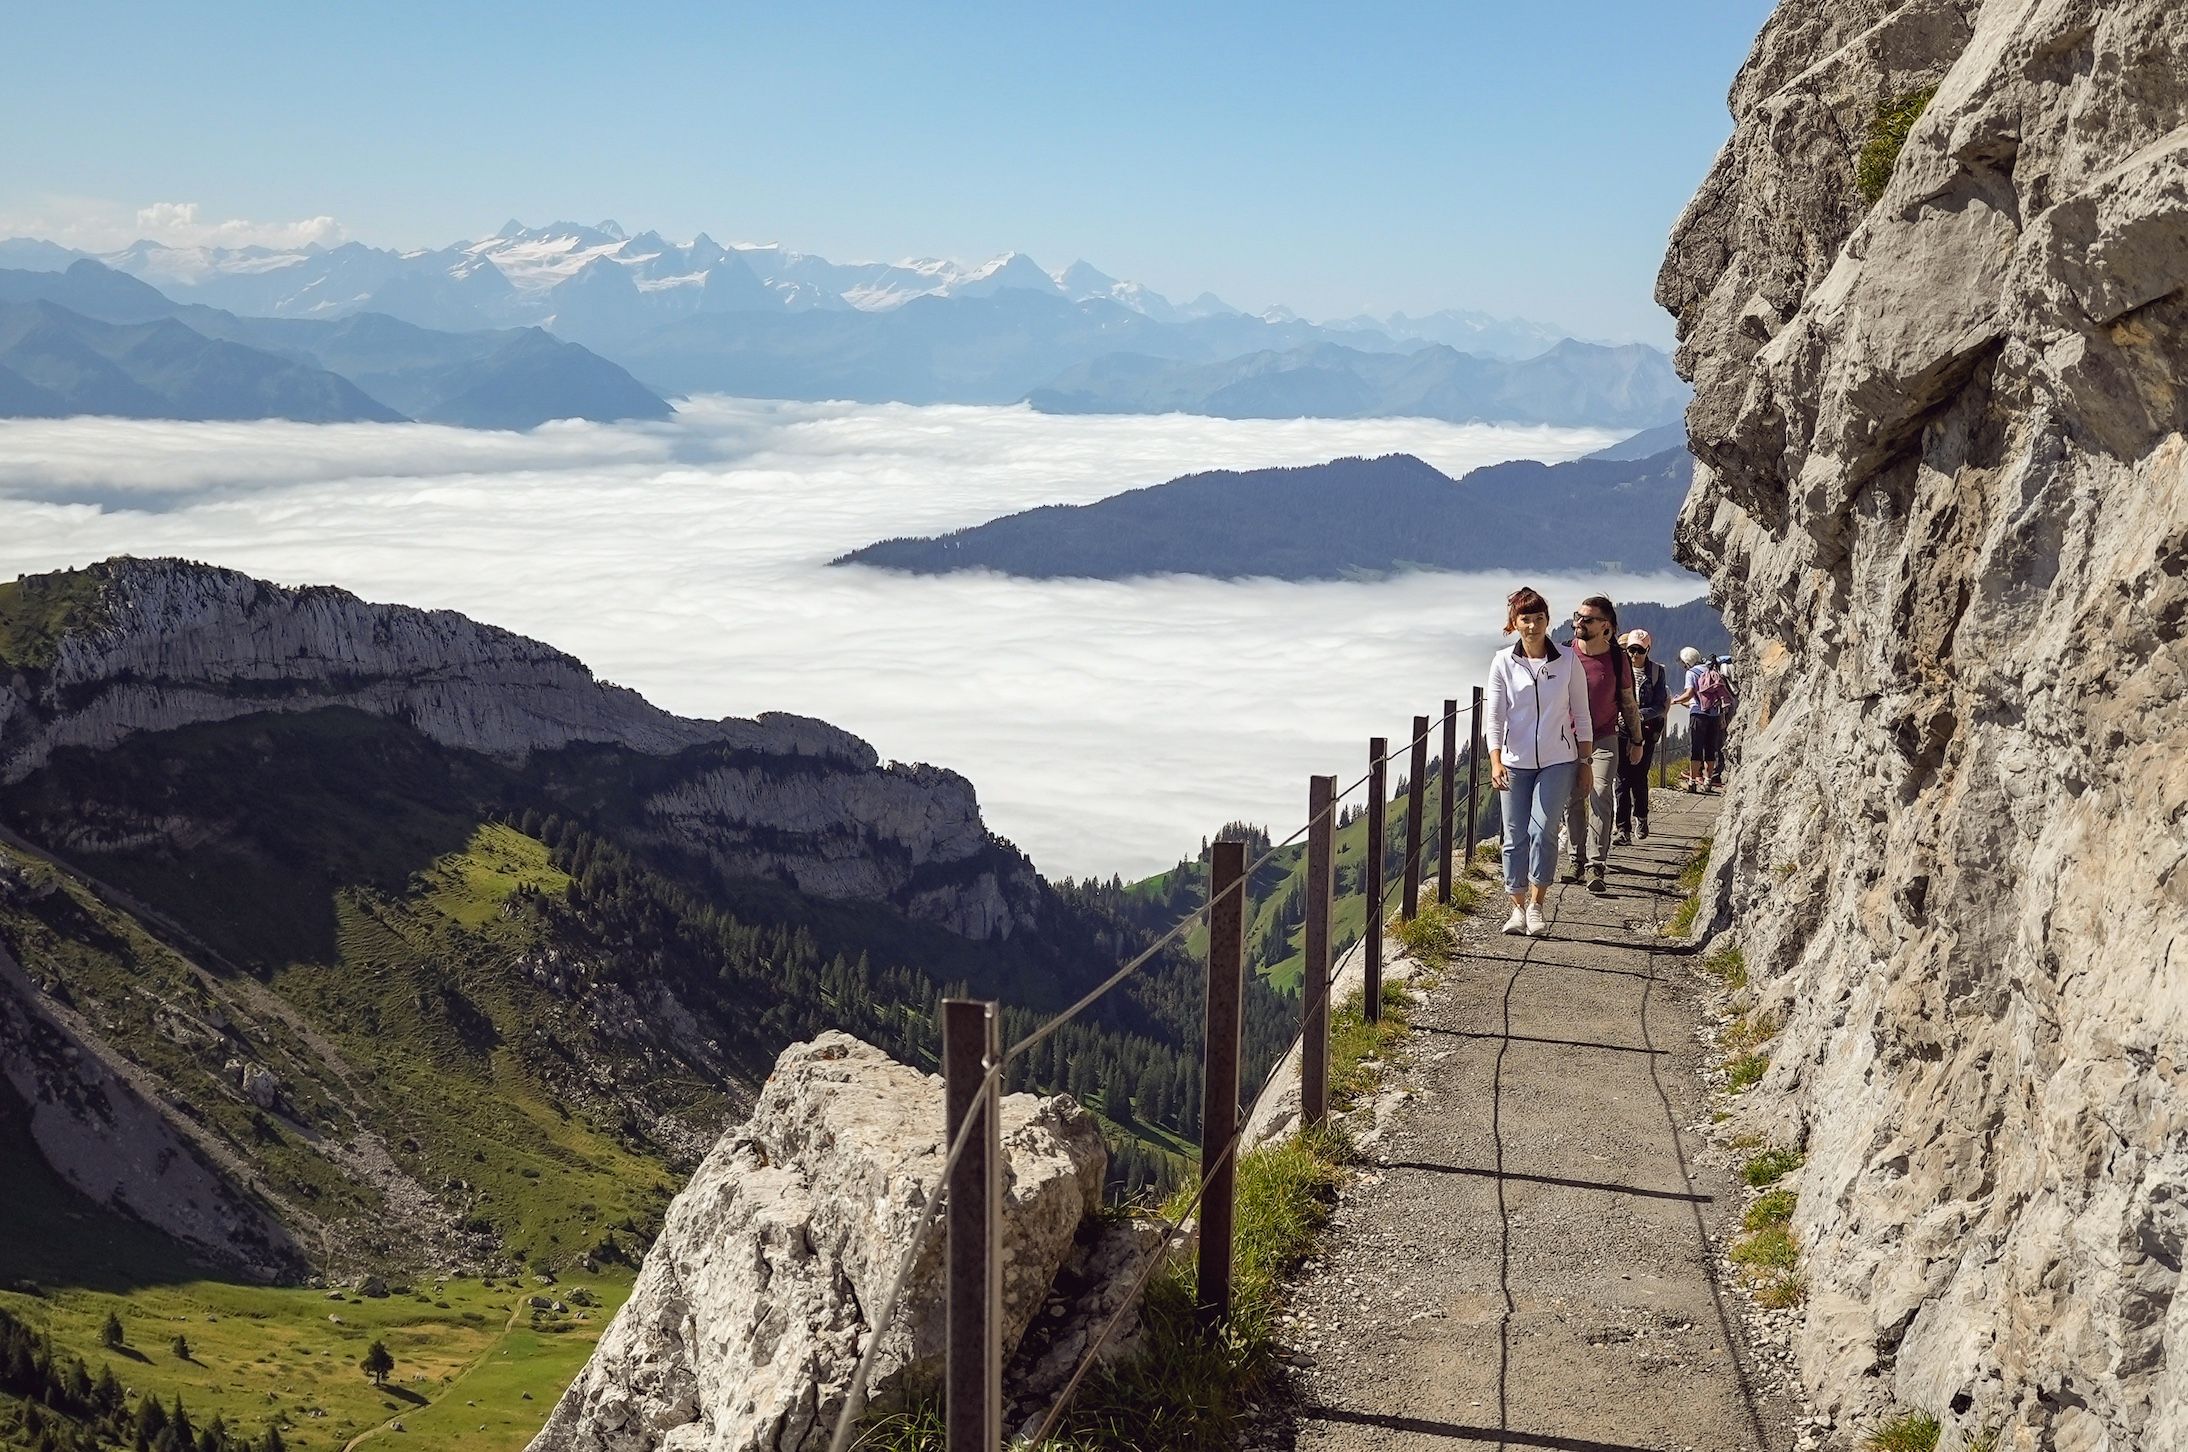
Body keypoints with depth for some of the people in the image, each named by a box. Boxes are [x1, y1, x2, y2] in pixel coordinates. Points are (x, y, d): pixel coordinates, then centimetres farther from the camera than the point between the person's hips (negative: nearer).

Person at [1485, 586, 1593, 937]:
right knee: (1515, 836, 3)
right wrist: (1495, 762, -14)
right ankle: (1518, 908, 12)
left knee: (1542, 830, -13)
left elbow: (1581, 715, 7)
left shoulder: (1568, 661, 0)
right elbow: (1494, 717, -2)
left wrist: (1585, 764, 6)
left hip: (1557, 762, -1)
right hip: (1515, 762, 1)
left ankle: (1536, 906, -2)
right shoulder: (1503, 663, 0)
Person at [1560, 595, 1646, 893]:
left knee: (1600, 798, -13)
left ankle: (1595, 866, -15)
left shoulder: (1618, 659, -8)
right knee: (1573, 800, 5)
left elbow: (1629, 703, 4)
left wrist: (1636, 741, 10)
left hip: (1604, 739, -2)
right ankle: (1578, 859, 17)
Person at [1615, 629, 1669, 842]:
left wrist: (1640, 714, -18)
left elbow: (1660, 706, -2)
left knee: (1639, 777, 5)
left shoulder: (1657, 671, 2)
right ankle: (1623, 828, -6)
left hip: (1646, 730, 0)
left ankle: (1641, 817, 31)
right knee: (1623, 778, -7)